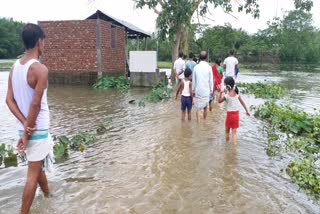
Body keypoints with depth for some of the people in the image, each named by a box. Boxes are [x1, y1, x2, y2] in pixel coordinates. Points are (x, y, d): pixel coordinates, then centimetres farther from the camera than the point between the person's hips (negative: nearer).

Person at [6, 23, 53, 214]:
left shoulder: (15, 67, 5)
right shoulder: (40, 69, -19)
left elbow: (9, 100, 2)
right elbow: (35, 104, -22)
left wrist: (25, 125, -5)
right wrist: (28, 132, -14)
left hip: (27, 128, 8)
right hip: (38, 129, -8)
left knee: (38, 165, 25)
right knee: (33, 174, 3)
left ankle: (48, 195, 46)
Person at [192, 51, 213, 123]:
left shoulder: (196, 67, -4)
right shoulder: (208, 67, -6)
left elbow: (193, 80, 1)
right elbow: (211, 80, -1)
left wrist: (193, 90, 10)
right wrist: (211, 90, 10)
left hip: (198, 90, 0)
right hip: (206, 90, 0)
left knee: (198, 107, 4)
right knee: (205, 107, 16)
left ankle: (198, 122, 1)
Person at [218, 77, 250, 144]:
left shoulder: (227, 96, -16)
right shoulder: (237, 93, 0)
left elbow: (219, 101, -1)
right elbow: (242, 102, 7)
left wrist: (221, 92, -5)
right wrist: (247, 111, 16)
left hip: (230, 114, -4)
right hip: (236, 114, 4)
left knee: (227, 131, 17)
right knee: (234, 132, 7)